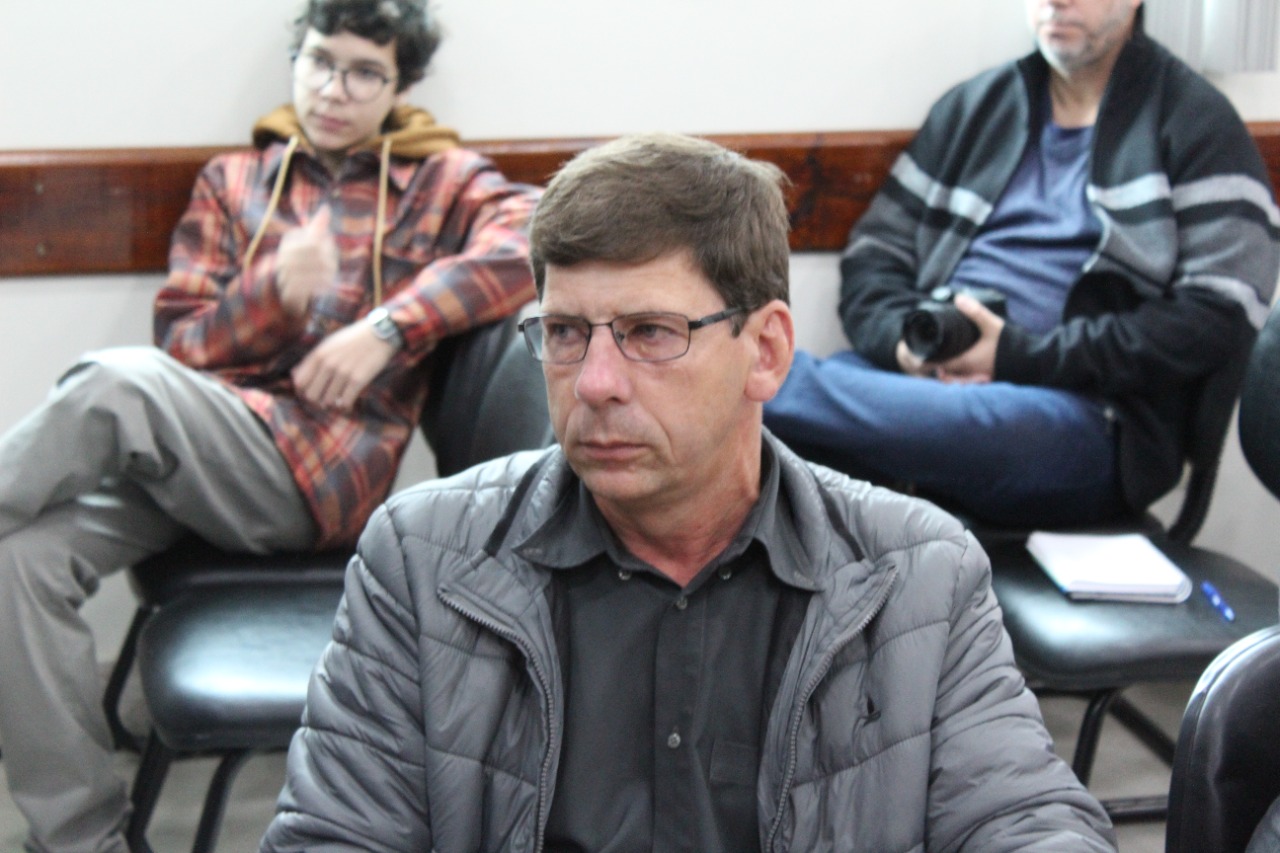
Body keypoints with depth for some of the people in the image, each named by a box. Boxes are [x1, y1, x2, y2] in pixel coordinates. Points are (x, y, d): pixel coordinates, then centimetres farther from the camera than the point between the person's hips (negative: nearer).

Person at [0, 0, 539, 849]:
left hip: (320, 473, -4)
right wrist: (274, 291, -7)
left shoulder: (440, 179, 16)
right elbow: (181, 345, 15)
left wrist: (387, 327, -16)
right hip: (190, 450, 4)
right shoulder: (234, 180, 23)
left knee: (121, 382, -32)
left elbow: (535, 233, -7)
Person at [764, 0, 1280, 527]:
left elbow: (1225, 312, -6)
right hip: (923, 376, 5)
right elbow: (874, 251, 19)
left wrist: (1025, 356, -12)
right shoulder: (972, 107, 23)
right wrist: (902, 341, -6)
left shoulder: (1196, 123, 7)